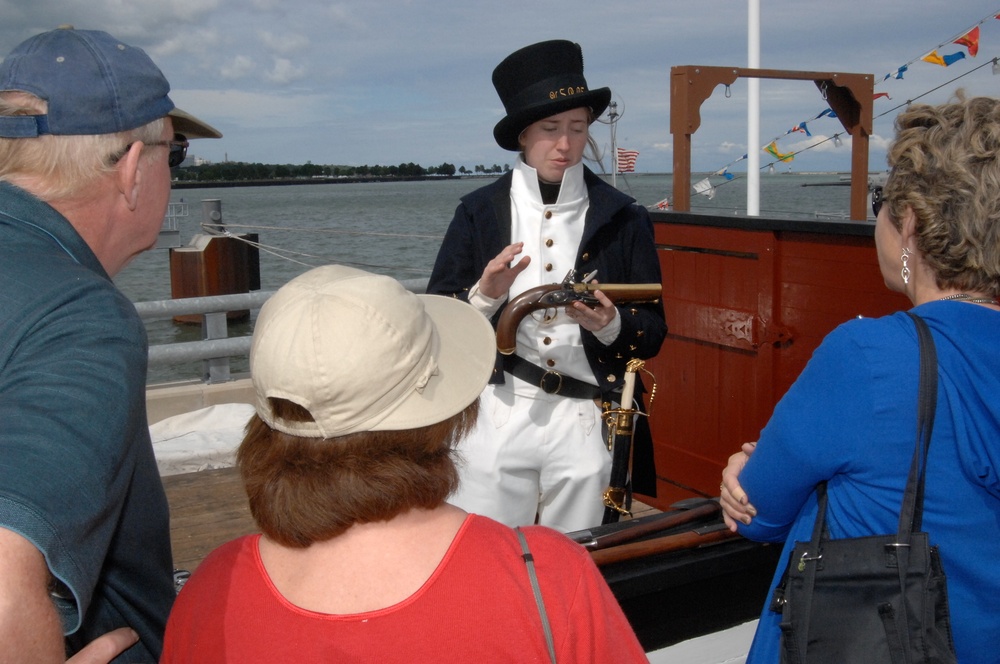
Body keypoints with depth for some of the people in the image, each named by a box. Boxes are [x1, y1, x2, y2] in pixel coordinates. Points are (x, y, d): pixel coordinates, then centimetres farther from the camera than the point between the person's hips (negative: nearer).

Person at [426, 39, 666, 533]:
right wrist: (484, 294, -16)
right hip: (497, 418, 0)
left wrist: (610, 324, -15)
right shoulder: (479, 211, 4)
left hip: (589, 424, 1)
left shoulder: (624, 219, 6)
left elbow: (652, 333, 5)